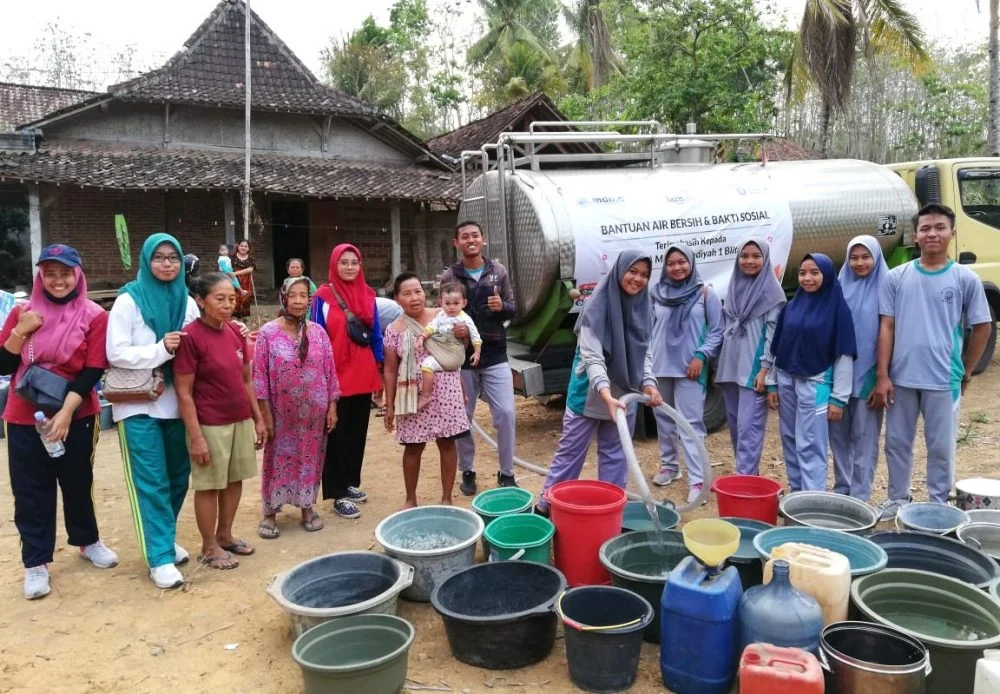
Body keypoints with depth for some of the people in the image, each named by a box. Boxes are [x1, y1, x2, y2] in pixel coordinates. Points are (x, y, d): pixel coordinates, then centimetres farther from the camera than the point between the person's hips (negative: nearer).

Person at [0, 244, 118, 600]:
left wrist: (65, 411, -18)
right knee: (31, 490, 5)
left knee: (78, 482, 13)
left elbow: (93, 371, -11)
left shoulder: (94, 316, -6)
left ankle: (87, 541, 34)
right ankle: (35, 562, 16)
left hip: (76, 417, -1)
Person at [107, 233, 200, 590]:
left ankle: (163, 538, 31)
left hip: (177, 404, 5)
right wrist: (162, 349, -20)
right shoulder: (128, 300, -6)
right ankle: (160, 557, 5)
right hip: (139, 407, -5)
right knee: (151, 483, -2)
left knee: (178, 476, 12)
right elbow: (116, 353, -12)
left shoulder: (187, 302, 6)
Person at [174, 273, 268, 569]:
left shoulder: (236, 333, 4)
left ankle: (225, 535, 33)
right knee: (209, 485, 7)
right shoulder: (191, 337, -16)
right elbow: (184, 393, -15)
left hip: (241, 421, 7)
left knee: (235, 479, 16)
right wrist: (196, 437, -16)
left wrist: (258, 418, 12)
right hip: (210, 425, -6)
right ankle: (209, 547, 23)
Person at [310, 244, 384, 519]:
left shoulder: (368, 295, 7)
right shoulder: (323, 296, -6)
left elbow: (375, 334, 11)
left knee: (358, 431, 14)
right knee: (337, 435, 3)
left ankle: (352, 483, 29)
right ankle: (338, 494, 10)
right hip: (336, 377, -5)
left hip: (363, 375, 5)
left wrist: (379, 369, 10)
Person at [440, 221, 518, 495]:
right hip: (463, 358, -1)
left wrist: (501, 306, -14)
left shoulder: (498, 271, 3)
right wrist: (453, 329, -21)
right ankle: (467, 472, 26)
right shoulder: (449, 277, -2)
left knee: (506, 413, -2)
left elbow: (512, 309, 8)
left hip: (495, 355, 1)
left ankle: (506, 473, 14)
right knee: (463, 417, 9)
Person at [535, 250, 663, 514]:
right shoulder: (598, 305, -19)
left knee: (615, 453, 14)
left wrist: (648, 383, -12)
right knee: (570, 451, 5)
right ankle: (546, 506, 18)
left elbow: (645, 351, 6)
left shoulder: (644, 307, 0)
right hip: (590, 393, -5)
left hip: (624, 393, 5)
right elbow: (591, 355, -26)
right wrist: (606, 393, -38)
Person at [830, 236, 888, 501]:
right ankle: (841, 487, 25)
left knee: (864, 435, 4)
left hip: (867, 374, -4)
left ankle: (860, 495, 14)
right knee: (837, 432, 11)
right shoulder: (841, 287, 8)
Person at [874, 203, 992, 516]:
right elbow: (887, 327, 1)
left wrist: (965, 373, 6)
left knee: (941, 447, 8)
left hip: (943, 381, -2)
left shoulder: (966, 279, -2)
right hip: (901, 378, 2)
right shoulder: (897, 277, 2)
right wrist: (882, 376, -3)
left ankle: (939, 506, 24)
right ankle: (897, 499, 29)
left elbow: (982, 328, 5)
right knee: (897, 442, 13)